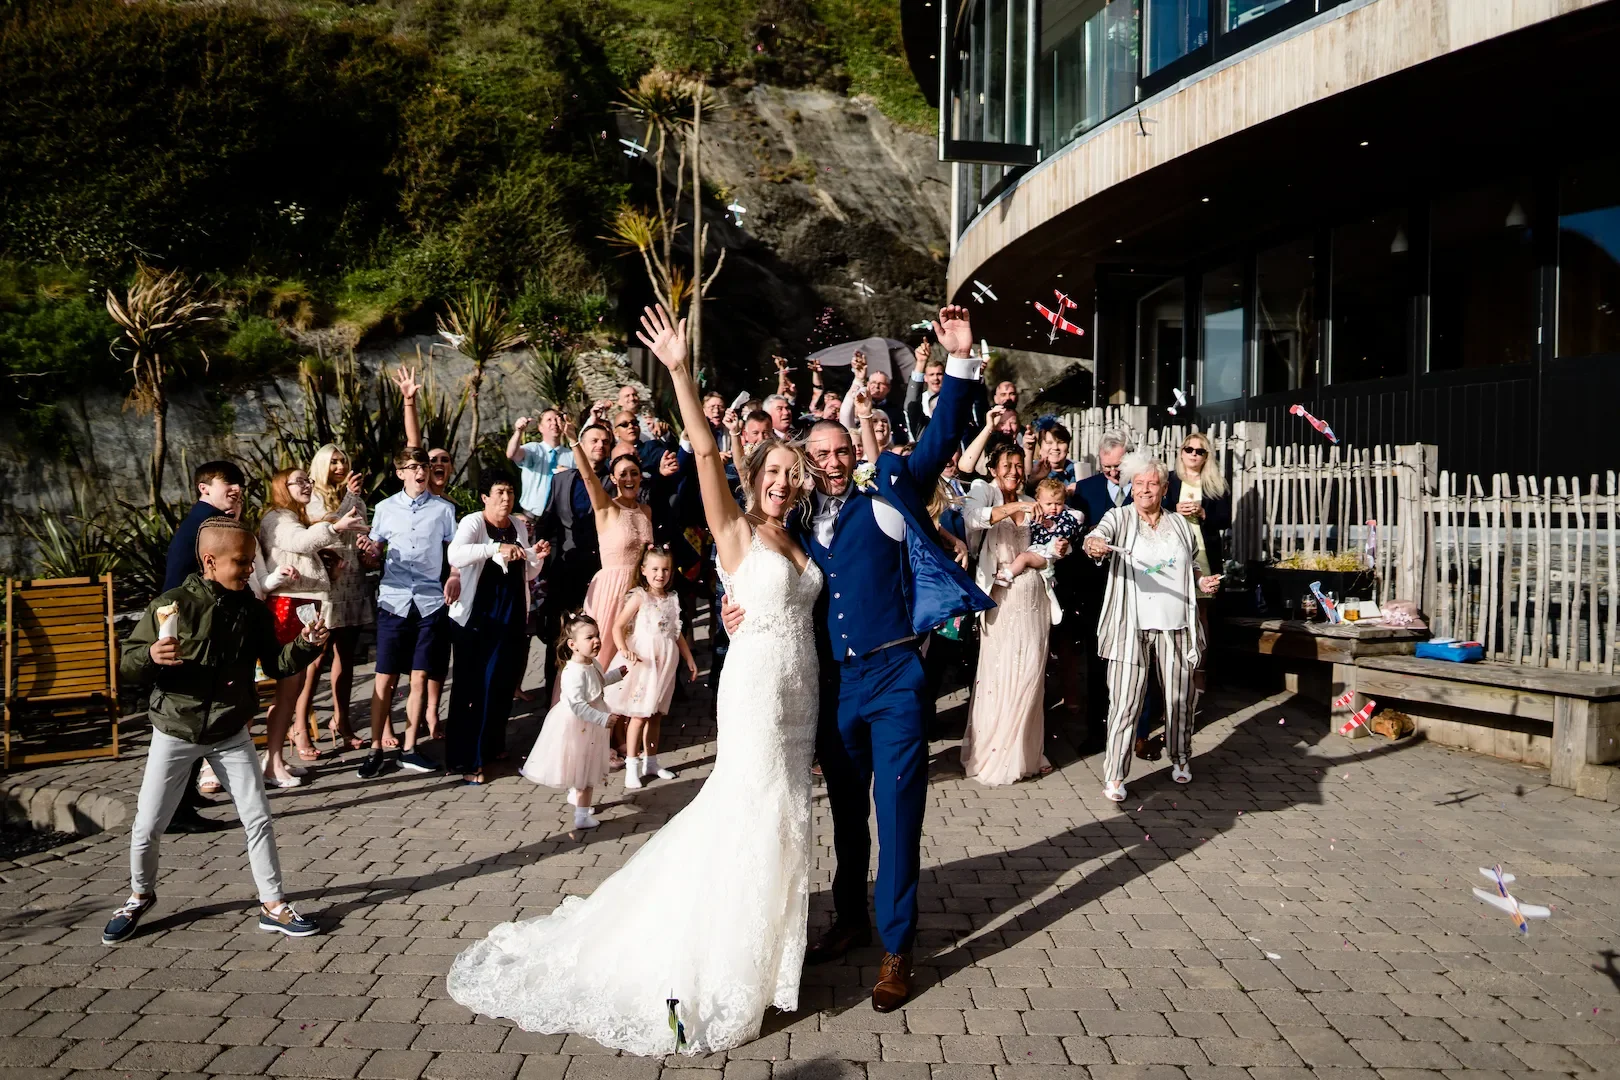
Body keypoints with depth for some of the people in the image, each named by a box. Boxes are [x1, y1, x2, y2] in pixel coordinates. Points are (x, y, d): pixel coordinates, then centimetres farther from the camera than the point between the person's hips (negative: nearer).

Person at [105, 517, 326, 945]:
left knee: (258, 818, 3)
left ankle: (273, 905, 16)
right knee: (147, 826, 8)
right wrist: (151, 657, -31)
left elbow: (276, 665, 3)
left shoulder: (254, 610, -4)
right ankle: (140, 896, 36)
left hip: (230, 734, 2)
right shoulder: (171, 605, -14)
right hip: (174, 732, -2)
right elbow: (127, 662, -10)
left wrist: (304, 646, -14)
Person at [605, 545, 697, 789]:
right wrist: (623, 650, -28)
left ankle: (650, 761, 23)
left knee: (656, 714, 13)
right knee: (639, 715, -5)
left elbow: (677, 633, 18)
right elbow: (618, 627, -12)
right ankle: (632, 766, 1)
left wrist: (689, 659, 19)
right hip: (643, 661, -6)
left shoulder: (672, 599, 10)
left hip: (665, 663, 6)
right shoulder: (639, 597, -8)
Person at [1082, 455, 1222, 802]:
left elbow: (1192, 565, 25)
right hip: (1131, 627, -4)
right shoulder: (1119, 518, 2)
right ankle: (1114, 776, 2)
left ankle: (1180, 758, 36)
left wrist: (1202, 582, 4)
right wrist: (1094, 545, -42)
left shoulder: (1180, 524, 13)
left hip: (1176, 625, 4)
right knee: (1125, 701, -6)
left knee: (1180, 697, 13)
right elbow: (1098, 536, -19)